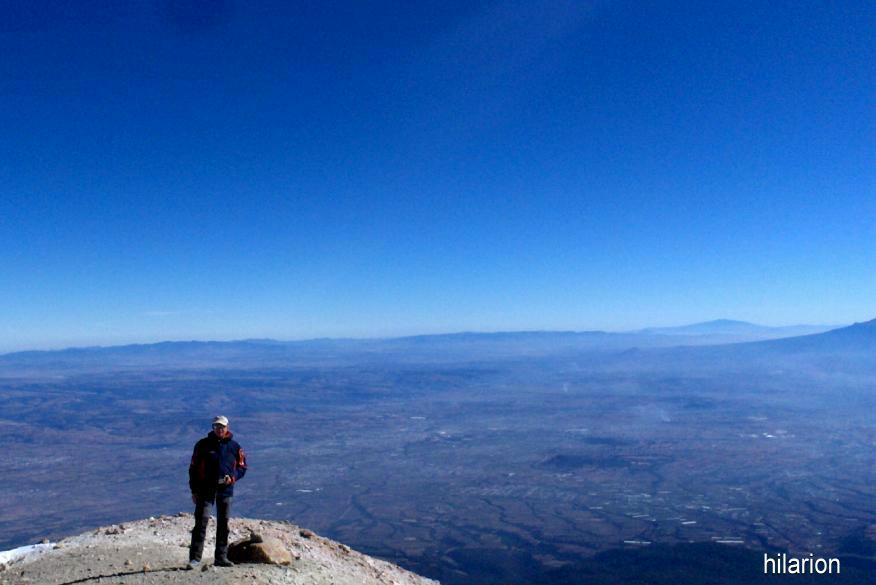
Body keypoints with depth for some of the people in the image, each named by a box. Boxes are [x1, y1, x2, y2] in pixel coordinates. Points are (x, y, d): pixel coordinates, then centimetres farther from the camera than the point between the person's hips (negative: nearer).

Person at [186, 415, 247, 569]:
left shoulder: (234, 446, 4)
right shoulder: (203, 445, 1)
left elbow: (242, 467, 11)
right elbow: (193, 468, 4)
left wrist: (232, 477, -10)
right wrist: (194, 490, -1)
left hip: (226, 490, 2)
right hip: (205, 490, -2)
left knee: (223, 524, 8)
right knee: (201, 522, -8)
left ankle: (221, 557, 17)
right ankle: (195, 558, -2)